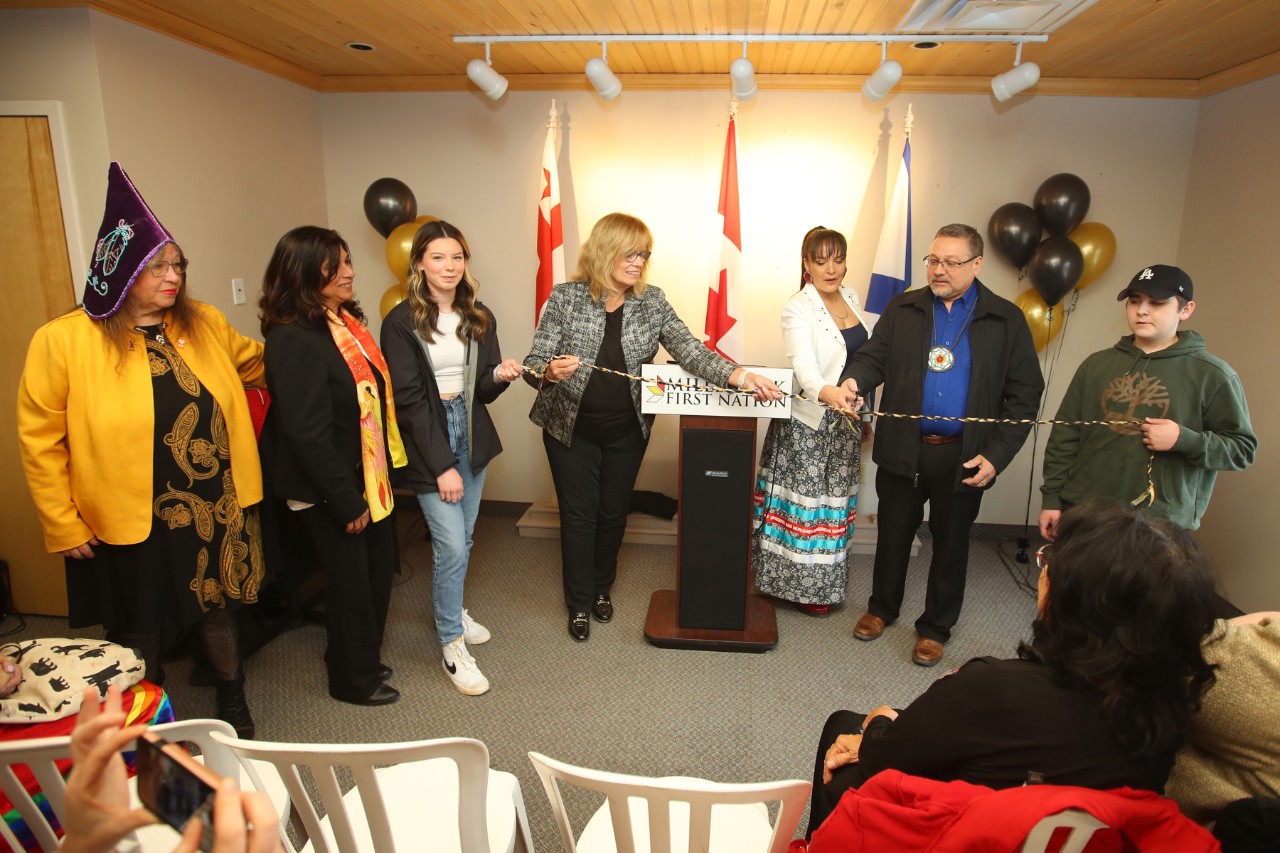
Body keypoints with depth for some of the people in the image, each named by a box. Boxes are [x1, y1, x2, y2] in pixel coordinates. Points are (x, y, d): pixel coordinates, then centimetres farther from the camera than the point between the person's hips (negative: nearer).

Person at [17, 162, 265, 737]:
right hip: (128, 528, -3)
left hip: (214, 514, 3)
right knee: (139, 642, 17)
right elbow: (40, 442, -9)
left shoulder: (206, 324, 0)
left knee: (218, 612, 21)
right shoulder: (62, 342, -13)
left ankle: (233, 707, 45)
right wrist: (62, 525, -7)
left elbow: (253, 363, 19)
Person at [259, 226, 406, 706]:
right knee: (352, 581, 8)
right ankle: (353, 680, 32)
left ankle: (364, 660, 42)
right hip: (329, 491, -8)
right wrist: (347, 502, -19)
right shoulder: (293, 339, -22)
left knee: (379, 567, 19)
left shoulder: (346, 320, 5)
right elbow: (307, 434, -24)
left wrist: (385, 468, 11)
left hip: (369, 477, 8)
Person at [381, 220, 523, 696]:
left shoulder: (479, 318, 5)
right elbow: (409, 400, -13)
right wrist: (442, 465, -16)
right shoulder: (402, 323, -10)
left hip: (471, 435, 5)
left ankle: (451, 611, 39)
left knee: (462, 539, 14)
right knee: (451, 546, -6)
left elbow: (482, 391, 10)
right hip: (428, 441, -5)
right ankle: (452, 646, 11)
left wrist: (499, 375, -14)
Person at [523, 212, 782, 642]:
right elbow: (534, 363, -13)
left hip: (627, 430, 3)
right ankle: (580, 603, 28)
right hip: (571, 429, -2)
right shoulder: (565, 298, -12)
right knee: (579, 514, 7)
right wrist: (550, 371, -37)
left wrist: (737, 374, -30)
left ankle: (602, 588, 40)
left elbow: (689, 350, -14)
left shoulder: (652, 302, -5)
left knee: (614, 512, 15)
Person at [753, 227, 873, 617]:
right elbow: (803, 362, -31)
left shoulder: (850, 297, 7)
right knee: (807, 502, 1)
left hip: (845, 420, 7)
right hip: (809, 424, -7)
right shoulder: (797, 309, -15)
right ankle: (802, 586, 16)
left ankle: (825, 581, 29)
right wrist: (826, 391, -51)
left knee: (835, 501, 15)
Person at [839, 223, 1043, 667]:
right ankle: (882, 607, 37)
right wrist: (853, 380, -24)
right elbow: (874, 356, 1)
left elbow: (1024, 394, -2)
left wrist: (996, 455, -11)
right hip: (903, 448, 1)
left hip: (963, 455, -1)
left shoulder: (1006, 320, -2)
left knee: (951, 541, 13)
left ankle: (935, 627, 31)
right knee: (893, 532, 15)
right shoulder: (902, 309, 3)